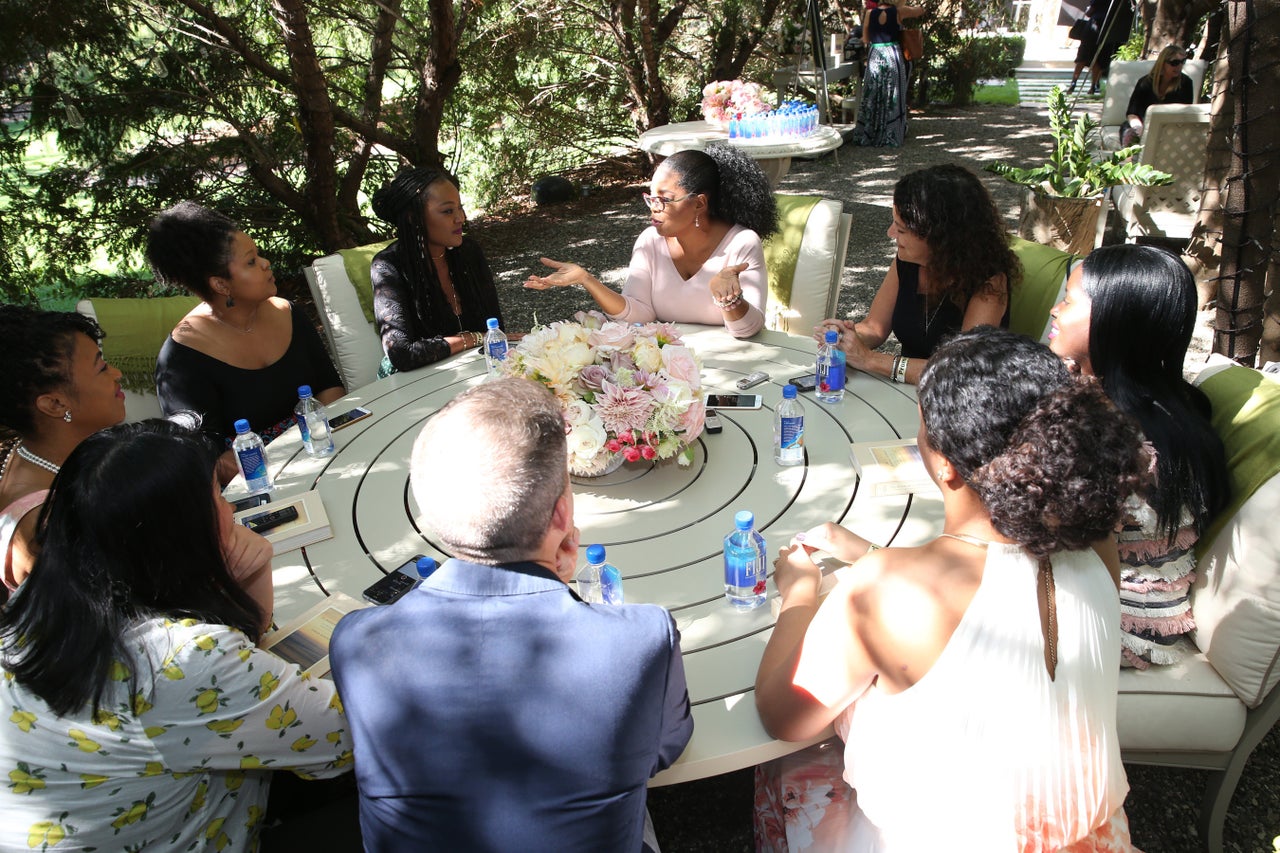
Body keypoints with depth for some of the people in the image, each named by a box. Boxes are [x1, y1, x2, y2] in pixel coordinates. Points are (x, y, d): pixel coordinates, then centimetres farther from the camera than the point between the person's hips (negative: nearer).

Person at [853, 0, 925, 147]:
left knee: (872, 98, 7)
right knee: (892, 98, 6)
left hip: (874, 57, 1)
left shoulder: (869, 13, 1)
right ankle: (891, 135, 8)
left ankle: (867, 135, 7)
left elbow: (865, 39, 9)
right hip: (893, 57, -1)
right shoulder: (899, 12, -1)